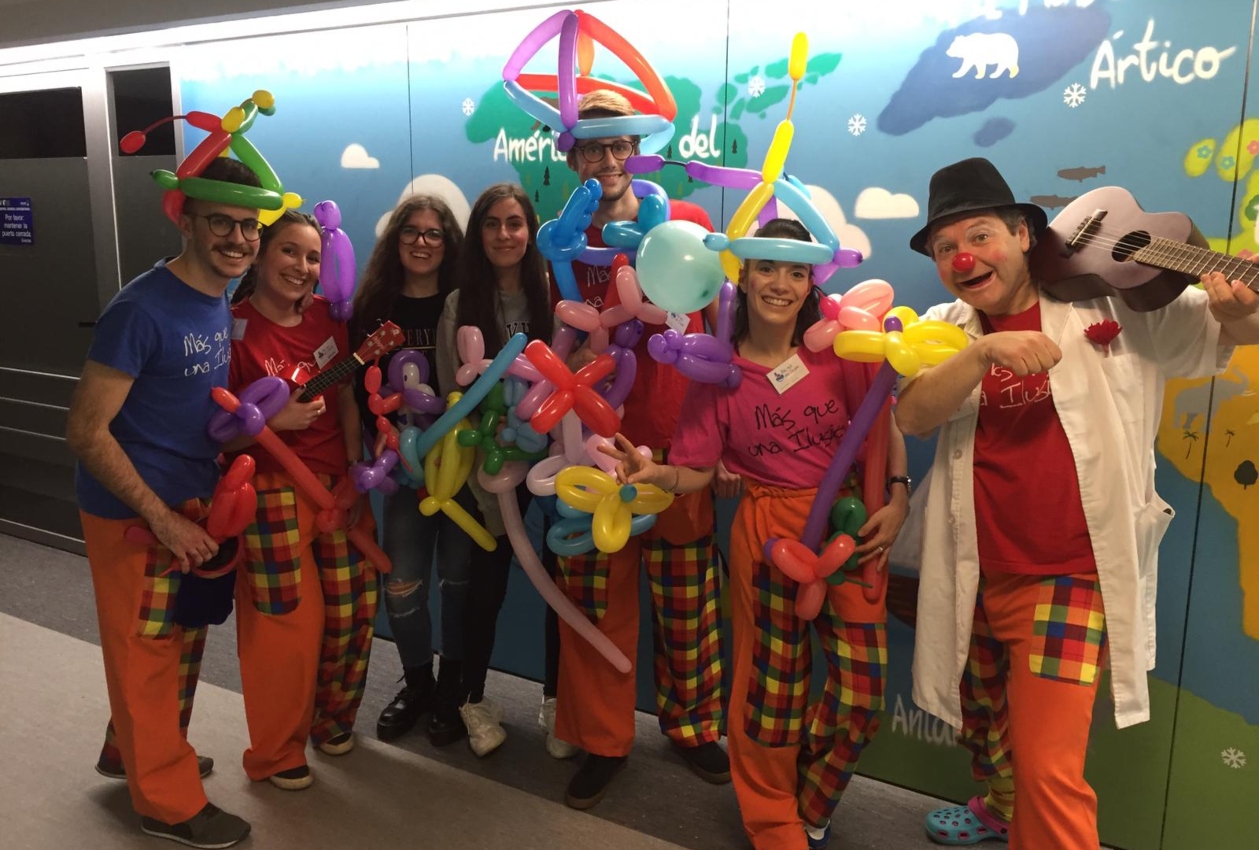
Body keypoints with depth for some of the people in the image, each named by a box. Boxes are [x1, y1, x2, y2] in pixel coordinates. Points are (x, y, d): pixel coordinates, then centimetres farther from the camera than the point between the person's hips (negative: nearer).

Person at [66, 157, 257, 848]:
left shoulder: (221, 300, 2)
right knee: (145, 654, 8)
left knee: (183, 641, 22)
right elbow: (85, 431, -21)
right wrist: (161, 517, -22)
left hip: (187, 505, 8)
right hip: (134, 512, -8)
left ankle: (133, 751, 45)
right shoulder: (141, 310, -22)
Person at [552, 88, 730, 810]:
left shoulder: (686, 221, 2)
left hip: (677, 444, -1)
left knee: (686, 602, 8)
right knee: (597, 603, 6)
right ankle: (603, 740, 24)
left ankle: (693, 724, 31)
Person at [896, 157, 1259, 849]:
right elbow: (911, 416, -17)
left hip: (1071, 577, -4)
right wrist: (982, 351, -34)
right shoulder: (945, 330, -1)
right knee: (981, 728, 27)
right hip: (976, 579, 4)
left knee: (1048, 767, -10)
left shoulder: (1106, 306, -7)